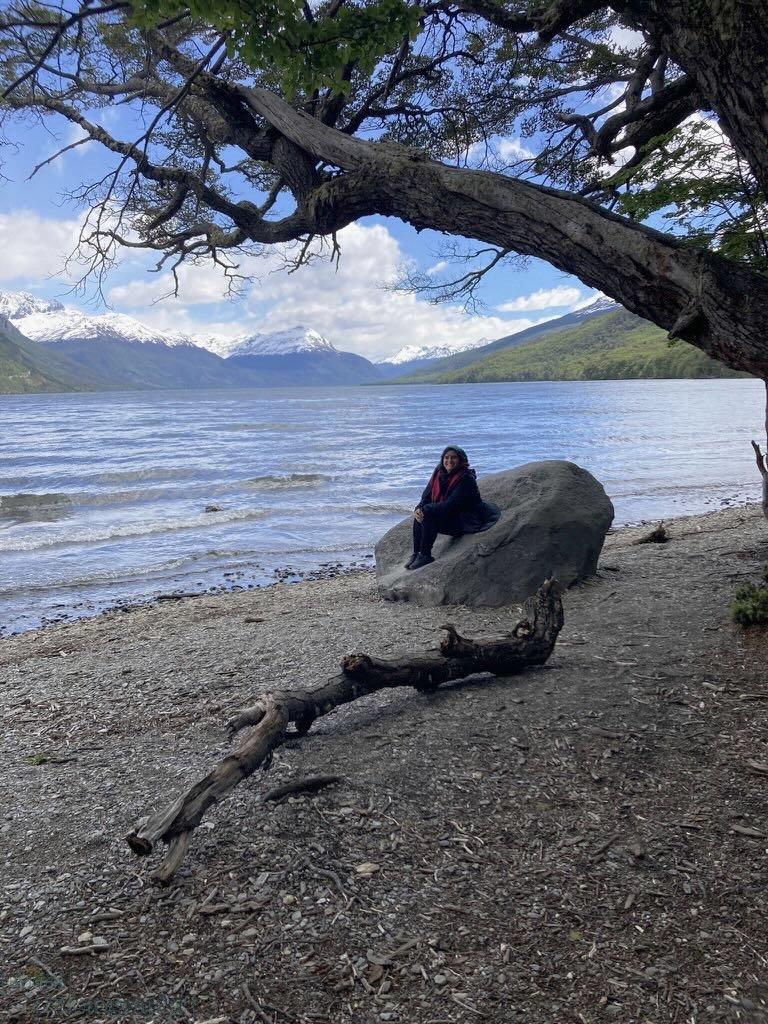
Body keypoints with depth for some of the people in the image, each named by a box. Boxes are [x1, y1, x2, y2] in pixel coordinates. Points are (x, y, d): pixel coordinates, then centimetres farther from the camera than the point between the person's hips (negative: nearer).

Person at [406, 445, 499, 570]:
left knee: (429, 517, -26)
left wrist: (425, 510, -27)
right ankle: (416, 554, -8)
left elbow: (451, 505, -26)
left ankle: (425, 556, -18)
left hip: (466, 522, -7)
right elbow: (426, 496, 1)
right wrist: (419, 509, -21)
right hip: (446, 516, 7)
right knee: (419, 516, -13)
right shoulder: (439, 474, 2)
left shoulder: (466, 478, -20)